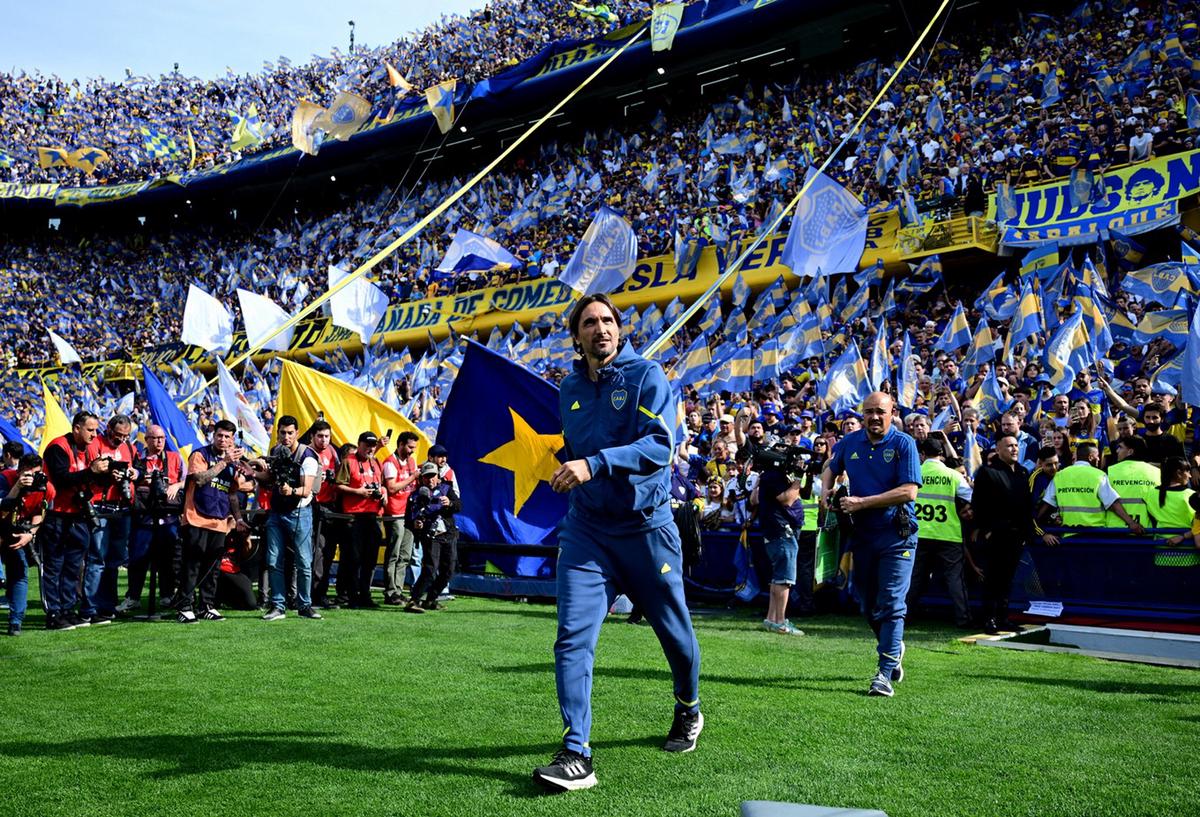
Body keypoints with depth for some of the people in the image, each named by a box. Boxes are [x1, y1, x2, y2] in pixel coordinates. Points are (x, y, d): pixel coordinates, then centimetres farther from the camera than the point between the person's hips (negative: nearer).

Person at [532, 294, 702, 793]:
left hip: (646, 527, -3)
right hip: (586, 528, 3)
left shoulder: (646, 376, -9)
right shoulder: (569, 389, 8)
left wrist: (595, 464, -34)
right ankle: (576, 755, -8)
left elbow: (660, 445, -24)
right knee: (573, 635, -11)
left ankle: (688, 708, 42)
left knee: (673, 629, 14)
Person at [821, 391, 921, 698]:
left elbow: (909, 491, -20)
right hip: (862, 534, 5)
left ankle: (885, 674, -6)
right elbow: (831, 468, 24)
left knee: (891, 605, -8)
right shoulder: (850, 442, 4)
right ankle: (893, 648, 41)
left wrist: (861, 503, -21)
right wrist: (826, 490, 2)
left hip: (897, 536, -5)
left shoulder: (903, 444, -11)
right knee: (868, 605, 16)